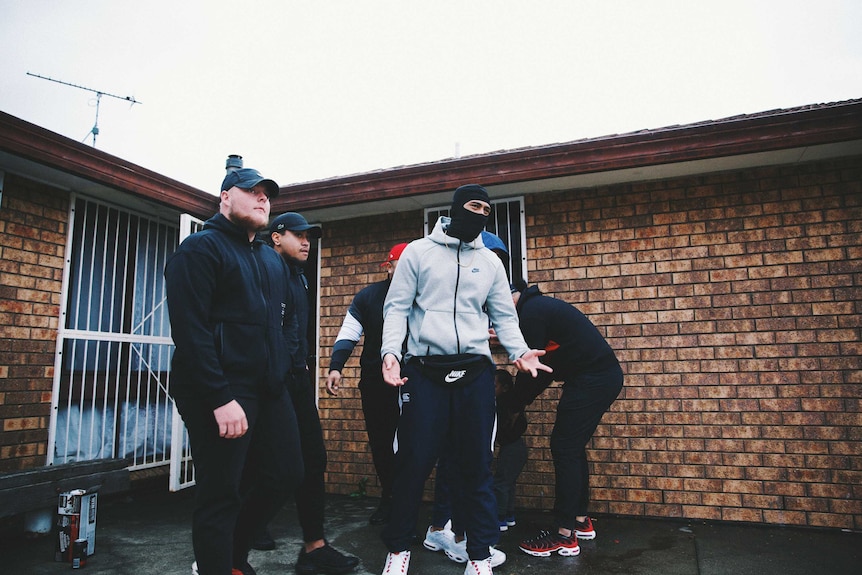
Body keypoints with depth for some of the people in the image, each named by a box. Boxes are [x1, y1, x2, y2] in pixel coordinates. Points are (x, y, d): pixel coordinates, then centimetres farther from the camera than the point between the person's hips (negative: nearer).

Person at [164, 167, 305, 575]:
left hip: (270, 390, 8)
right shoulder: (201, 247, -5)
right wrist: (221, 399, -21)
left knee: (286, 474, 13)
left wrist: (282, 367, 9)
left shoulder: (273, 260, 19)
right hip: (220, 392, -8)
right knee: (221, 495, -1)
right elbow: (190, 330, -16)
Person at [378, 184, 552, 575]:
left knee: (476, 466, 6)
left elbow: (504, 316, 14)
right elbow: (397, 307, 2)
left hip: (475, 372, 3)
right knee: (414, 462, 1)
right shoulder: (418, 252, 6)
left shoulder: (490, 261, 14)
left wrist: (519, 352, -4)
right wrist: (391, 352, -13)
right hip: (424, 370, -2)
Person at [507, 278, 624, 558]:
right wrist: (519, 399, 15)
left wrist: (514, 406, 1)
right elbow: (543, 367, 19)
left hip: (591, 379, -10)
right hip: (606, 375, 10)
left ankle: (564, 536, 1)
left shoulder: (530, 312, -13)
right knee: (573, 447, 16)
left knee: (564, 448, -5)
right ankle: (581, 521, 26)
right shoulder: (540, 305, 18)